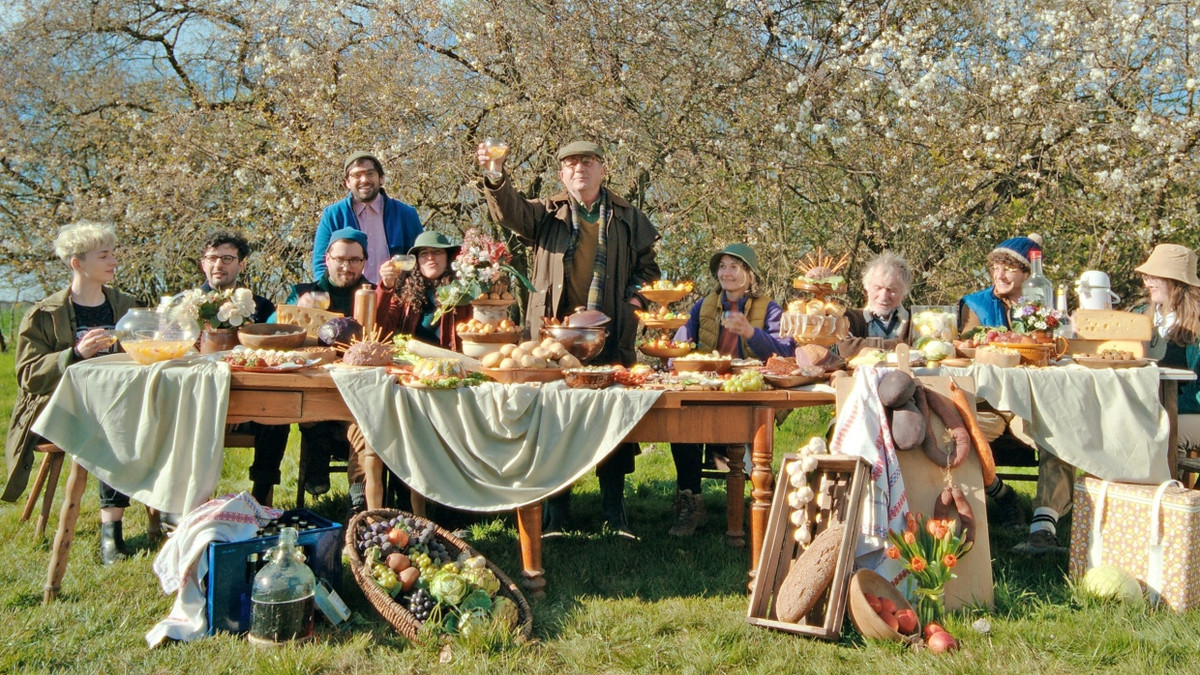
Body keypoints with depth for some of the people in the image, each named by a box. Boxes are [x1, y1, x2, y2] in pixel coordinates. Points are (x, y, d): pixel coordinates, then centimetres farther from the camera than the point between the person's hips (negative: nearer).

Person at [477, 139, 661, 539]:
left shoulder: (628, 218, 14)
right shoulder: (547, 214, 11)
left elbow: (648, 266, 21)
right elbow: (510, 212, -8)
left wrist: (636, 296, 2)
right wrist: (496, 178, -27)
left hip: (610, 337, 1)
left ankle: (615, 514, 14)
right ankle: (555, 514, 11)